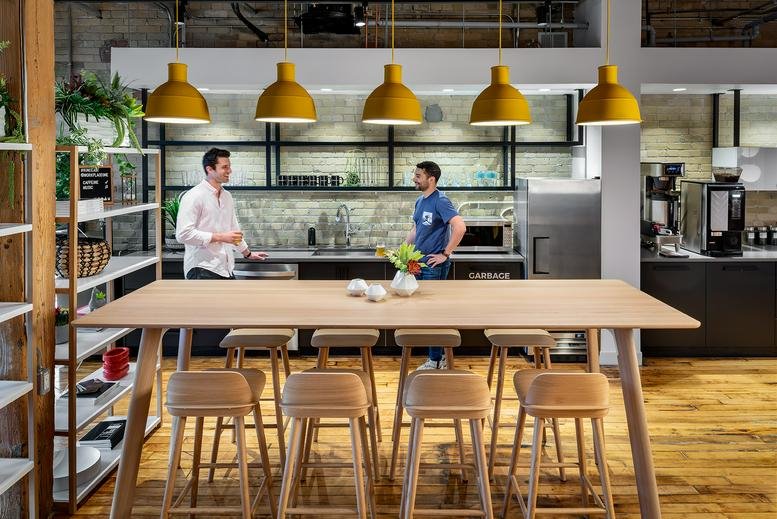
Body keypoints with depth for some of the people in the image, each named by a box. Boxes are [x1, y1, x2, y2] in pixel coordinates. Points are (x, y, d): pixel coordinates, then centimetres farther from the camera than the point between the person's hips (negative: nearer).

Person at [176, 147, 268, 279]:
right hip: (203, 270, -7)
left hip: (226, 269, 7)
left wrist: (248, 253, 36)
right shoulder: (193, 196, -10)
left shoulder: (227, 196, 14)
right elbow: (183, 234, -18)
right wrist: (221, 237, -18)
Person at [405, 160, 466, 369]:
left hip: (435, 265, -9)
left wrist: (445, 254, -20)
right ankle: (437, 357, 23)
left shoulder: (441, 201, -14)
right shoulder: (420, 201, 13)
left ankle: (436, 360, 7)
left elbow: (460, 227, -25)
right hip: (419, 263, 9)